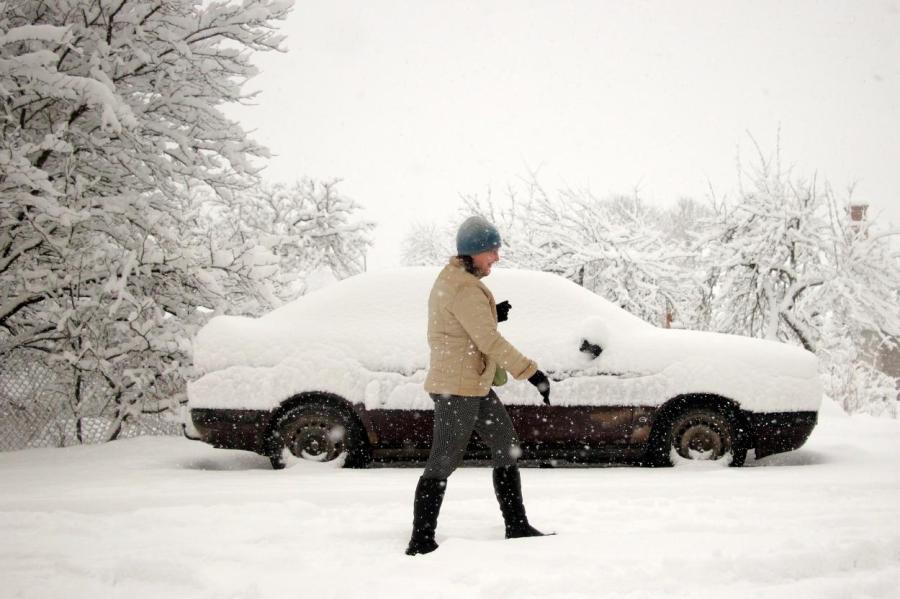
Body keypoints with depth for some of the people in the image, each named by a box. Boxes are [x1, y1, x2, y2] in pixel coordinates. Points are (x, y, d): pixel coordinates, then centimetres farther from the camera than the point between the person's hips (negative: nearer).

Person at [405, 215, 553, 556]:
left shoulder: (452, 279, 14)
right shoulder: (465, 288, -19)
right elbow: (490, 342, -23)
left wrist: (491, 316, 4)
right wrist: (532, 373, -21)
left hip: (476, 386, 11)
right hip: (458, 387, -11)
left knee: (507, 448, 14)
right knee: (443, 462, -6)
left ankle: (517, 527, 21)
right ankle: (421, 542, -1)